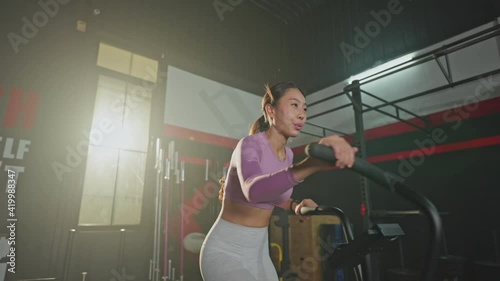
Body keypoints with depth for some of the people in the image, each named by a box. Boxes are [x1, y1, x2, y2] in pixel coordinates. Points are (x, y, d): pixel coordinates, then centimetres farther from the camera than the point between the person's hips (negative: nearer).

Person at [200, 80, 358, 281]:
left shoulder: (287, 154, 2)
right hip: (226, 250, -7)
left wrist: (295, 205, -2)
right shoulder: (250, 145, -21)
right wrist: (314, 162, -57)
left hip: (259, 250, 7)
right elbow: (254, 190, -43)